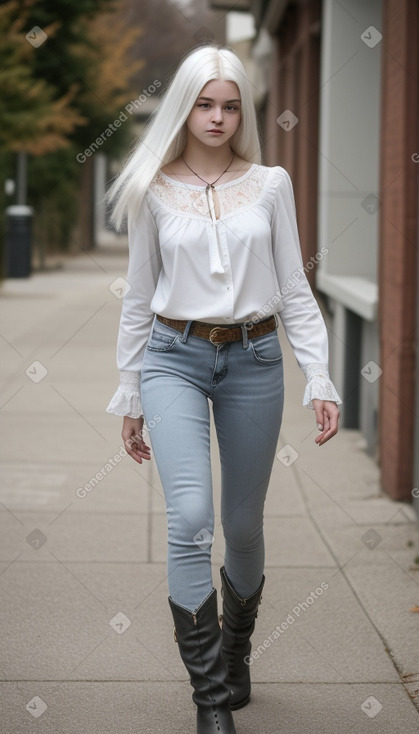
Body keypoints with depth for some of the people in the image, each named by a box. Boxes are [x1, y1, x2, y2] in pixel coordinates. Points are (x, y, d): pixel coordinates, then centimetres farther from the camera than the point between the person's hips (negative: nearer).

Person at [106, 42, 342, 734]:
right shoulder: (155, 191, 4)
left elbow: (294, 289, 4)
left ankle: (235, 654, 37)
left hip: (253, 359, 1)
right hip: (175, 358, -1)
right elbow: (139, 298, 9)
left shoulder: (270, 183, 4)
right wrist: (129, 396, 9)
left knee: (244, 526, 10)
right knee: (191, 519, -17)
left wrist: (321, 379, -5)